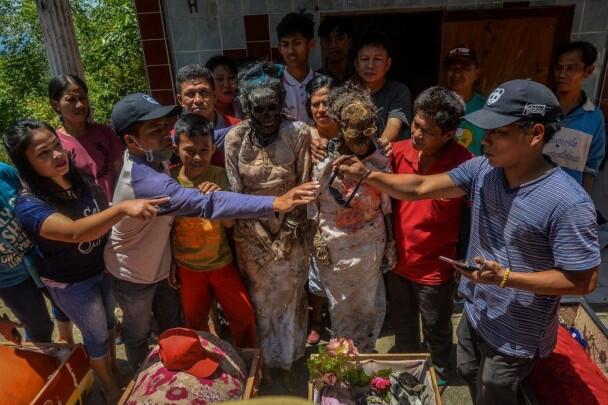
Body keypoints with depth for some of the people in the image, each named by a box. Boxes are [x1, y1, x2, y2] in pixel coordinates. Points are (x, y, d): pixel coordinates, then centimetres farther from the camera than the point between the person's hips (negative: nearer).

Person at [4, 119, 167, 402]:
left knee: (108, 321, 25)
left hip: (103, 266, 5)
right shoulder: (29, 205, -31)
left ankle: (114, 365, 53)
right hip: (70, 283, -5)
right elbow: (75, 232, -50)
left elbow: (103, 217, 4)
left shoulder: (80, 178, -14)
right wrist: (123, 207, -63)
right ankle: (111, 389, 42)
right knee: (96, 334, 15)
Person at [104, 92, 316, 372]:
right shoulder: (145, 181, -42)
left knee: (172, 328, 25)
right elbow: (208, 204, -53)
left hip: (160, 265, 7)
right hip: (133, 276, -7)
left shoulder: (148, 155, -16)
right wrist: (275, 204, -59)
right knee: (138, 334, 22)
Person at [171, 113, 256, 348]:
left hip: (222, 263, 0)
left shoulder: (220, 176, -13)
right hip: (188, 268, 1)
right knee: (195, 324, 17)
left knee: (244, 317, 7)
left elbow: (229, 223, -16)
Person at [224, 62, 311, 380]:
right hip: (252, 232, 0)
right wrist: (262, 238, -10)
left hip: (291, 231, 0)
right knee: (259, 300, 17)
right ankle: (265, 359, 42)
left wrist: (287, 234, -10)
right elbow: (236, 192, -8)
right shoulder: (235, 138, -12)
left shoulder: (298, 133, -13)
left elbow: (302, 187, -9)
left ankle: (288, 359, 41)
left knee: (289, 298, 16)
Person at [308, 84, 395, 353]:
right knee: (341, 306, 18)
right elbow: (313, 209, -6)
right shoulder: (322, 163, -15)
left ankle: (364, 356, 45)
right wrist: (318, 242, -6)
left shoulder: (380, 163, -9)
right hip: (334, 248, -2)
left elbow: (386, 206, 1)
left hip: (370, 247, 2)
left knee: (370, 306, 18)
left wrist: (390, 244, 5)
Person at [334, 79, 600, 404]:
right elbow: (421, 188, -11)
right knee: (470, 379, 31)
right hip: (475, 313, 6)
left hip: (516, 336, -6)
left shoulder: (568, 204, -29)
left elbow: (585, 281, -23)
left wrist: (505, 277, -29)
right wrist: (367, 175, -23)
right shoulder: (482, 169, -11)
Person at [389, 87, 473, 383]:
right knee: (402, 328, 27)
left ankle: (437, 374, 51)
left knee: (436, 333, 22)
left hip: (435, 270, -4)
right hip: (398, 262, 4)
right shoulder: (398, 152, -11)